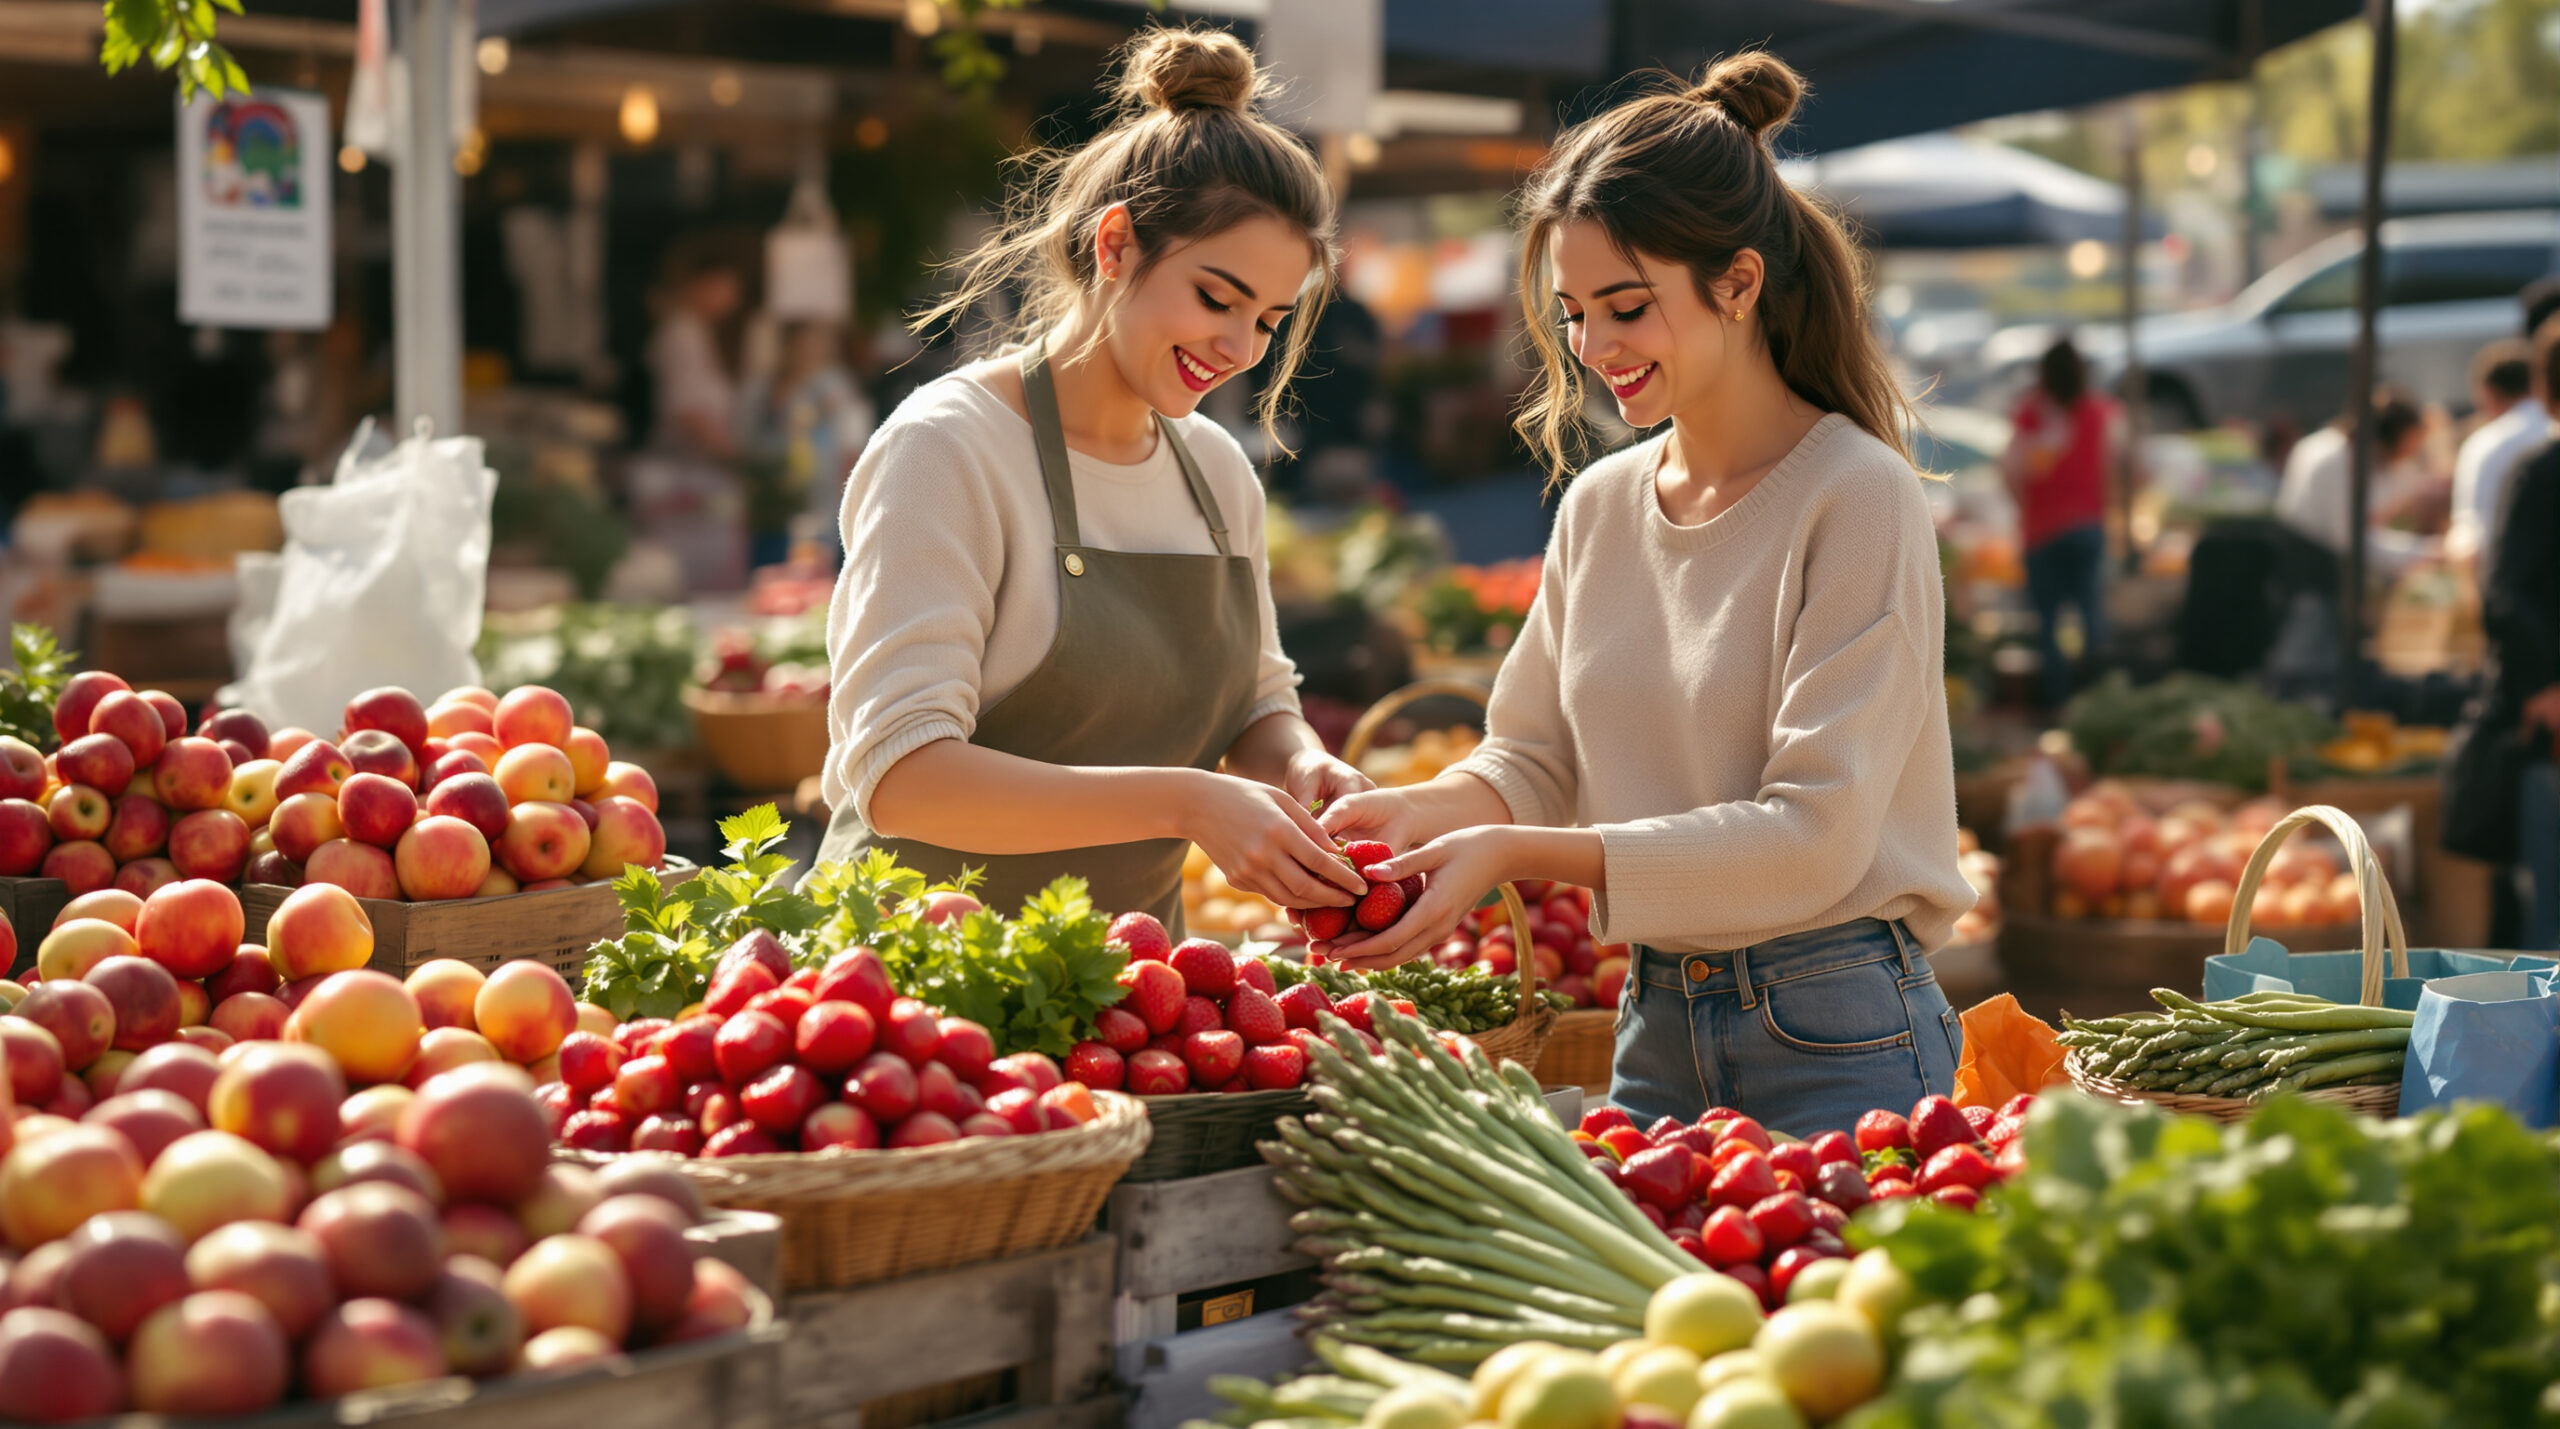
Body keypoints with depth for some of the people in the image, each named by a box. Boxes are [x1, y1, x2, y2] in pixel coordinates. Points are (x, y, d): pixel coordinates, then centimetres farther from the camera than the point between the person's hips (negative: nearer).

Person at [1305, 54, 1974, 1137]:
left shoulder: (1857, 499, -13)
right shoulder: (1598, 507, 7)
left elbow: (1815, 832, -19)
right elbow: (1537, 754, 13)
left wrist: (1516, 853, -25)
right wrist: (1431, 810, -11)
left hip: (1837, 1043, -6)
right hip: (1655, 1030, 6)